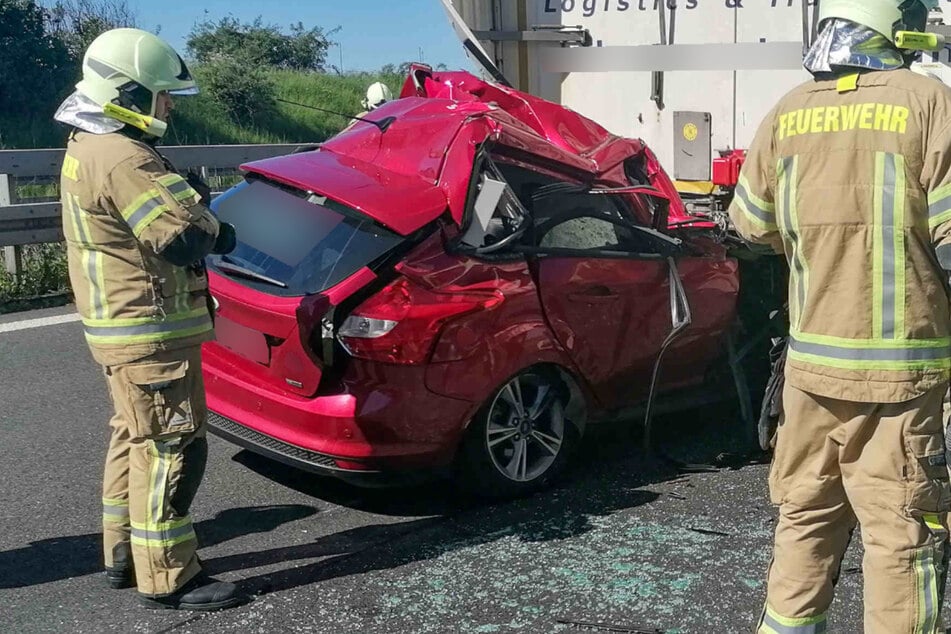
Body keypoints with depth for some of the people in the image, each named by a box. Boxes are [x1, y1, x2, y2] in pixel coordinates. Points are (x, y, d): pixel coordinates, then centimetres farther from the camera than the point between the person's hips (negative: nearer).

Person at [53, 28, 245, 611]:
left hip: (119, 326, 11)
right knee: (169, 447, -5)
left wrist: (189, 199, -1)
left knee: (135, 438, 19)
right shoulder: (125, 159, -21)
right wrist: (213, 225, -5)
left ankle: (125, 553, 29)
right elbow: (185, 238, -26)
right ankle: (169, 578, 2)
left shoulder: (88, 147, 13)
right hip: (150, 331, -11)